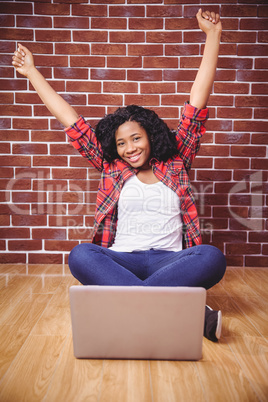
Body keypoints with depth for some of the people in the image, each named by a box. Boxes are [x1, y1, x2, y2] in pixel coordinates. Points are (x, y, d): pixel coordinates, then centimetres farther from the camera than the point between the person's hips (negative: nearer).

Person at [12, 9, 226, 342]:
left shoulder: (175, 163, 10)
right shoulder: (112, 168, 13)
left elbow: (197, 104, 9)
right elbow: (71, 121, 15)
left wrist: (212, 35, 11)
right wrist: (32, 73, 21)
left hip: (171, 261, 0)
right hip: (121, 261, 1)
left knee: (212, 257, -29)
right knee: (81, 256, -30)